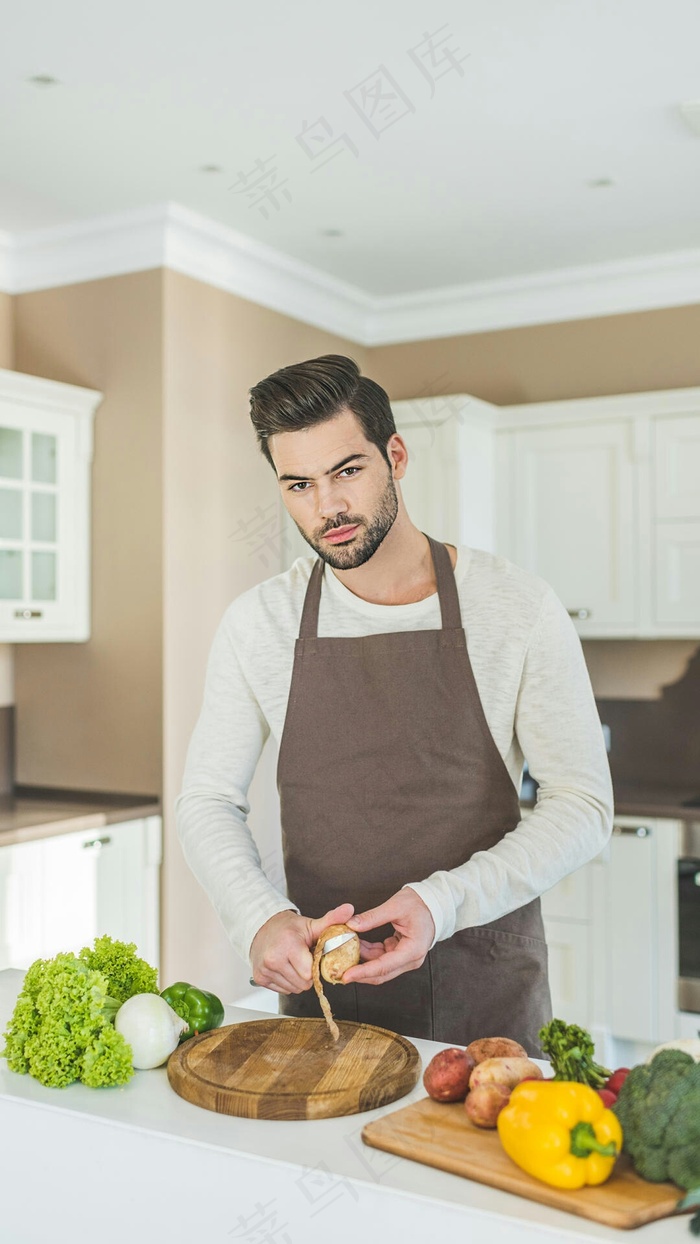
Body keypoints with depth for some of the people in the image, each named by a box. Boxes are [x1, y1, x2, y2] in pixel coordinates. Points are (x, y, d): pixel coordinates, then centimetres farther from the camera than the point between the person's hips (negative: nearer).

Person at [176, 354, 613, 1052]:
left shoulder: (519, 608, -9)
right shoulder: (256, 624, -2)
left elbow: (581, 804, -8)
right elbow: (208, 800, 2)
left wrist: (443, 902, -22)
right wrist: (261, 917, -18)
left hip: (487, 995, -1)